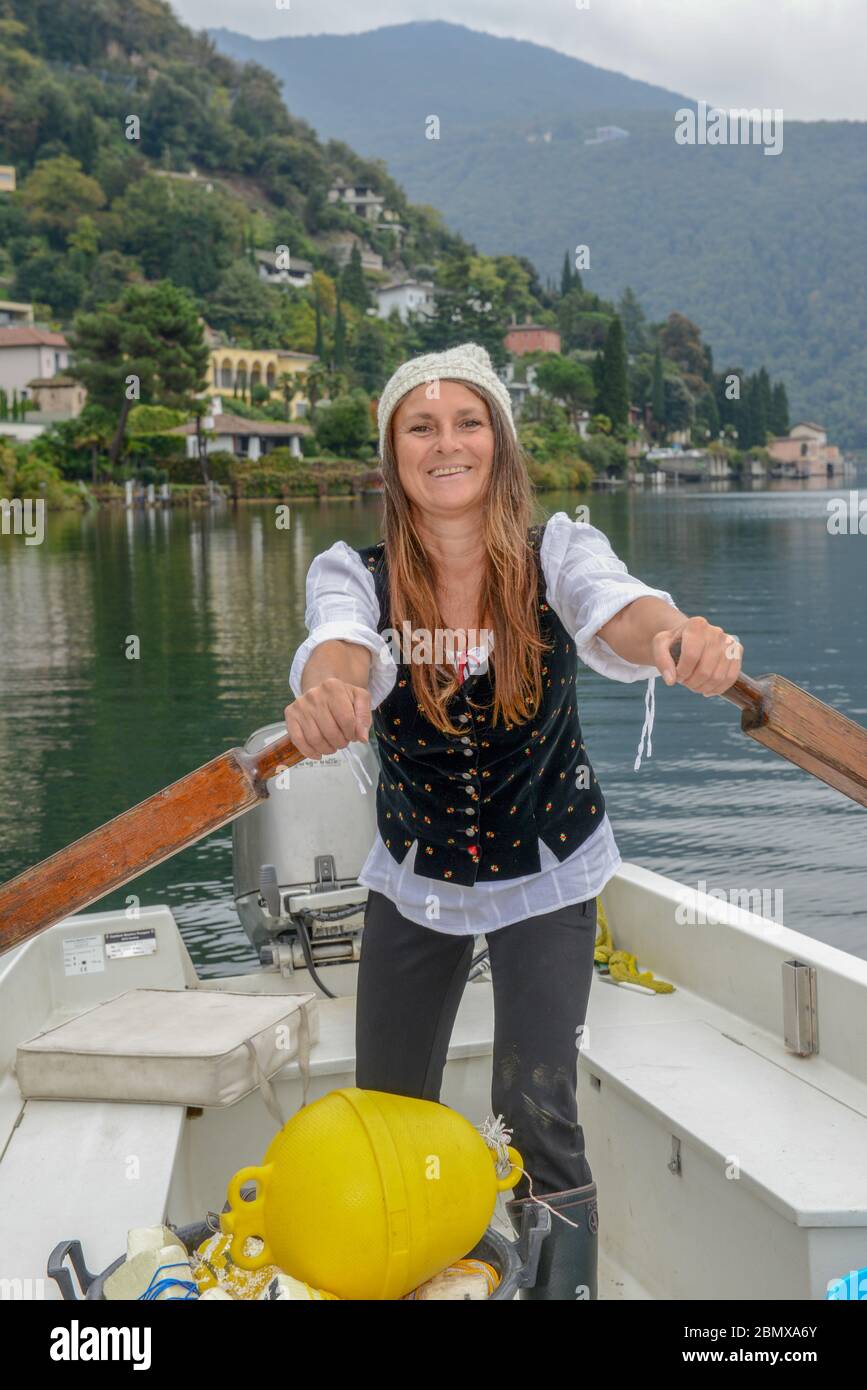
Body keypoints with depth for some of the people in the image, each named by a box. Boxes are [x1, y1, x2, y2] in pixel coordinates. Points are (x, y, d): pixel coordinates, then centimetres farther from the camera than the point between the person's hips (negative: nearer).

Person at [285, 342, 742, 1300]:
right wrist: (327, 690, -62)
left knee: (537, 1121, -9)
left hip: (547, 875, -2)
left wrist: (680, 634, -63)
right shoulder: (355, 574, -14)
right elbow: (340, 642, -37)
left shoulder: (557, 554, -16)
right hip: (412, 876, 2)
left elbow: (617, 613, -37)